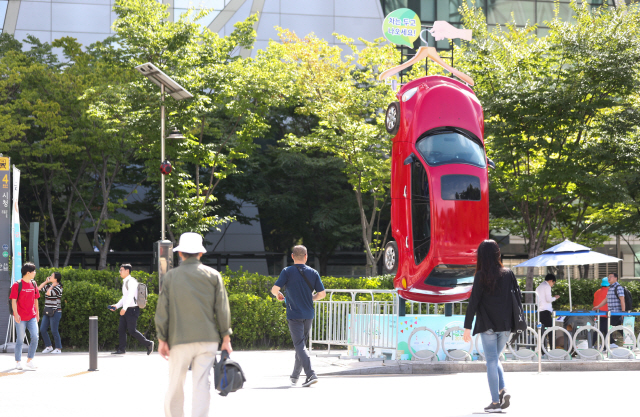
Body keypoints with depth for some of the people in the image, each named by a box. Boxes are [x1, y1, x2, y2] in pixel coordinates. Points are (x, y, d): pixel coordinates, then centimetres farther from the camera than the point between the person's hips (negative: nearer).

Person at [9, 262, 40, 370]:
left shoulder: (33, 284, 10)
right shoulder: (17, 285, -7)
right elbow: (13, 301, -9)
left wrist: (37, 313, 19)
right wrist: (16, 314, -18)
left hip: (32, 317, 5)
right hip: (21, 317, -5)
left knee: (35, 337, -7)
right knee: (20, 339, 2)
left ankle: (29, 361, 4)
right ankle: (18, 362, 14)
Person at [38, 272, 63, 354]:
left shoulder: (58, 287, -12)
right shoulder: (49, 286, 12)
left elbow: (48, 293, -22)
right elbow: (39, 288, 13)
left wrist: (52, 285, -8)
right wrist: (46, 281, 7)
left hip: (55, 312, -8)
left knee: (54, 331, -5)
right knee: (43, 329, 6)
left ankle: (58, 348, 6)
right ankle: (48, 346, 18)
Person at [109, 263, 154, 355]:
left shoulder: (131, 281, -13)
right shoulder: (125, 282, 17)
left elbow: (130, 296, -23)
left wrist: (124, 308, -30)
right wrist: (117, 306, 14)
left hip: (132, 309, -10)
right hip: (126, 310, 10)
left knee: (132, 330, -8)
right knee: (121, 329, 5)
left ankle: (148, 344, 2)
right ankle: (121, 349, 9)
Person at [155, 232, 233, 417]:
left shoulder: (170, 276, 2)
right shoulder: (213, 275, 4)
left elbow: (162, 311, 1)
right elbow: (222, 309, 2)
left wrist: (162, 340, 5)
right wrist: (226, 339, 7)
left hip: (180, 340, -1)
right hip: (207, 339, 1)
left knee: (175, 387, 8)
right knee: (202, 385, 0)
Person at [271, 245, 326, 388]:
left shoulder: (287, 272, -6)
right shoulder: (313, 273, 4)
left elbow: (274, 289, -12)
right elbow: (322, 293, 2)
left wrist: (278, 295, 11)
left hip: (294, 314, -4)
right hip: (308, 314, 4)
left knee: (300, 346, -6)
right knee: (301, 344, 17)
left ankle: (311, 375, -21)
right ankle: (295, 376, 28)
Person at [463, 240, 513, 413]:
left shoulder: (481, 275, -7)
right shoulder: (508, 274, 5)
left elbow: (473, 302, -9)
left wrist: (467, 327, -6)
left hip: (488, 325, -4)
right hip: (505, 325, 4)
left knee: (491, 361, 0)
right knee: (495, 359, 19)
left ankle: (495, 402, -3)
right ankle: (502, 391, -1)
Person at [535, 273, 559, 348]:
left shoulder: (539, 287, 22)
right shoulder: (547, 286, -5)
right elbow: (548, 299, -12)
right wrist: (555, 298, 6)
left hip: (539, 311, 8)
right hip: (545, 311, -8)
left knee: (542, 330, 6)